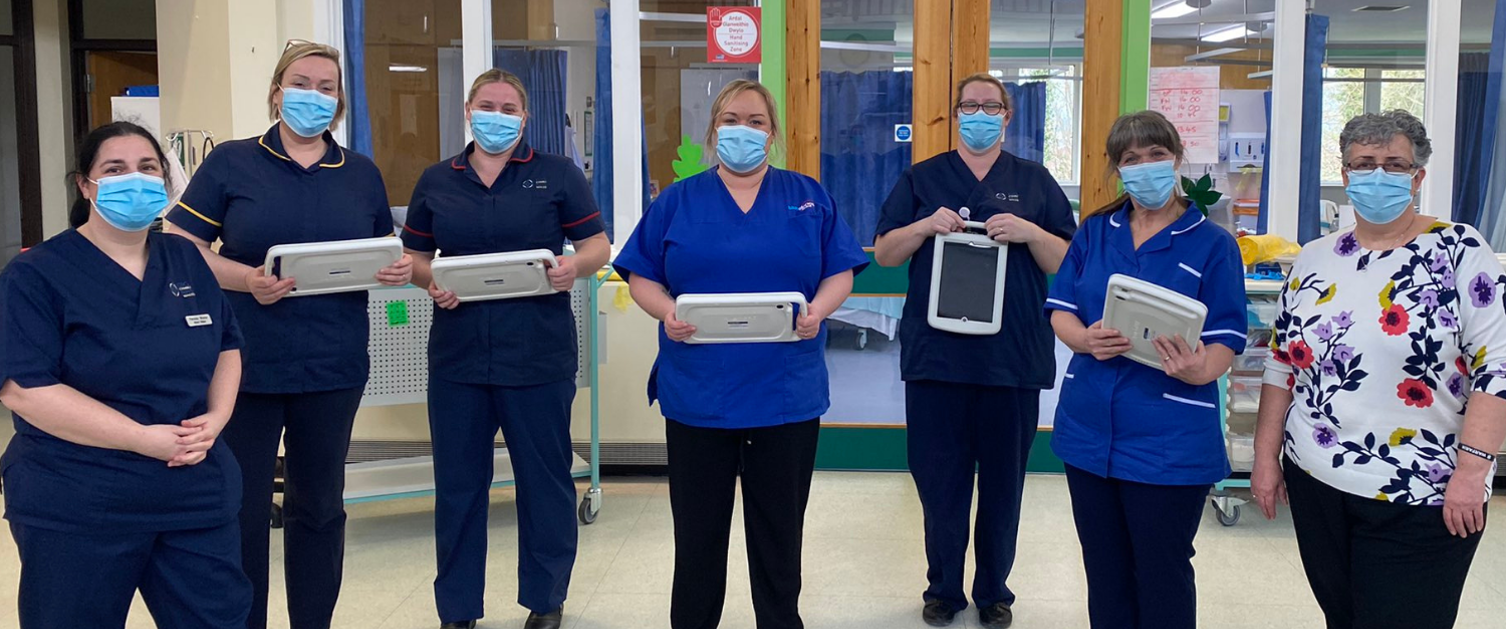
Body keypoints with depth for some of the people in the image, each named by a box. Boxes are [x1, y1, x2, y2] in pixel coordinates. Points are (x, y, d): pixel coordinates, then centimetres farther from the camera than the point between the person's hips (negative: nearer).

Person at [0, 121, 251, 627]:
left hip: (198, 498, 5)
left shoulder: (187, 260, 9)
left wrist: (215, 419, -5)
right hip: (76, 513, -4)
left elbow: (227, 346, 15)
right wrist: (145, 438, -21)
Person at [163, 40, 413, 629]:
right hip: (246, 365, -2)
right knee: (240, 511, 4)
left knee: (319, 504, 14)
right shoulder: (231, 162, 0)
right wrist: (246, 279, -20)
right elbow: (181, 249, -4)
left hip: (333, 368, 3)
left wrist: (400, 268, -7)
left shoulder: (362, 173, 10)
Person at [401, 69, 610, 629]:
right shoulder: (436, 181, 10)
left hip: (539, 356, -2)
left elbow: (598, 246, 3)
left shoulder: (558, 175, 3)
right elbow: (415, 258, 14)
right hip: (458, 356, 2)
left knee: (545, 477, 8)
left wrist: (574, 267, -18)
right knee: (457, 482, 9)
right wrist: (431, 281, -7)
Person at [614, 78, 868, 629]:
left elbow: (840, 272, 6)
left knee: (780, 529, 10)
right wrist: (667, 312, -14)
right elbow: (641, 277, 5)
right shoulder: (678, 201, 6)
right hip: (698, 393, 0)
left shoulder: (808, 197, 8)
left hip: (786, 393, 0)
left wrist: (817, 310, -13)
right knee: (698, 528, 8)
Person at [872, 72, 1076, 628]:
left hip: (1013, 356, 0)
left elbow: (1068, 263, 5)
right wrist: (924, 227, -11)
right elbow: (884, 254, 6)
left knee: (1003, 480, 8)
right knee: (939, 479, 6)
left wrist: (1030, 233, -14)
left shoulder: (1035, 182, 9)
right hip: (936, 353, 0)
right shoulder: (921, 179, 9)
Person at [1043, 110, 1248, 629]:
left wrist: (1199, 370, -30)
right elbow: (1060, 309, 7)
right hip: (1089, 431, 4)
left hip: (1170, 443, -4)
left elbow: (1225, 339, -8)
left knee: (1162, 577, 6)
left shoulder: (1212, 244, -3)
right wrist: (1086, 339, -15)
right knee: (1104, 572, 15)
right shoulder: (1094, 232, 9)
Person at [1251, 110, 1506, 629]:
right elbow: (1281, 364, 11)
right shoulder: (1314, 259, 7)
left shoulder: (1459, 251, -6)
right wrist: (1266, 456, 7)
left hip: (1419, 496, -4)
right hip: (1315, 483, 4)